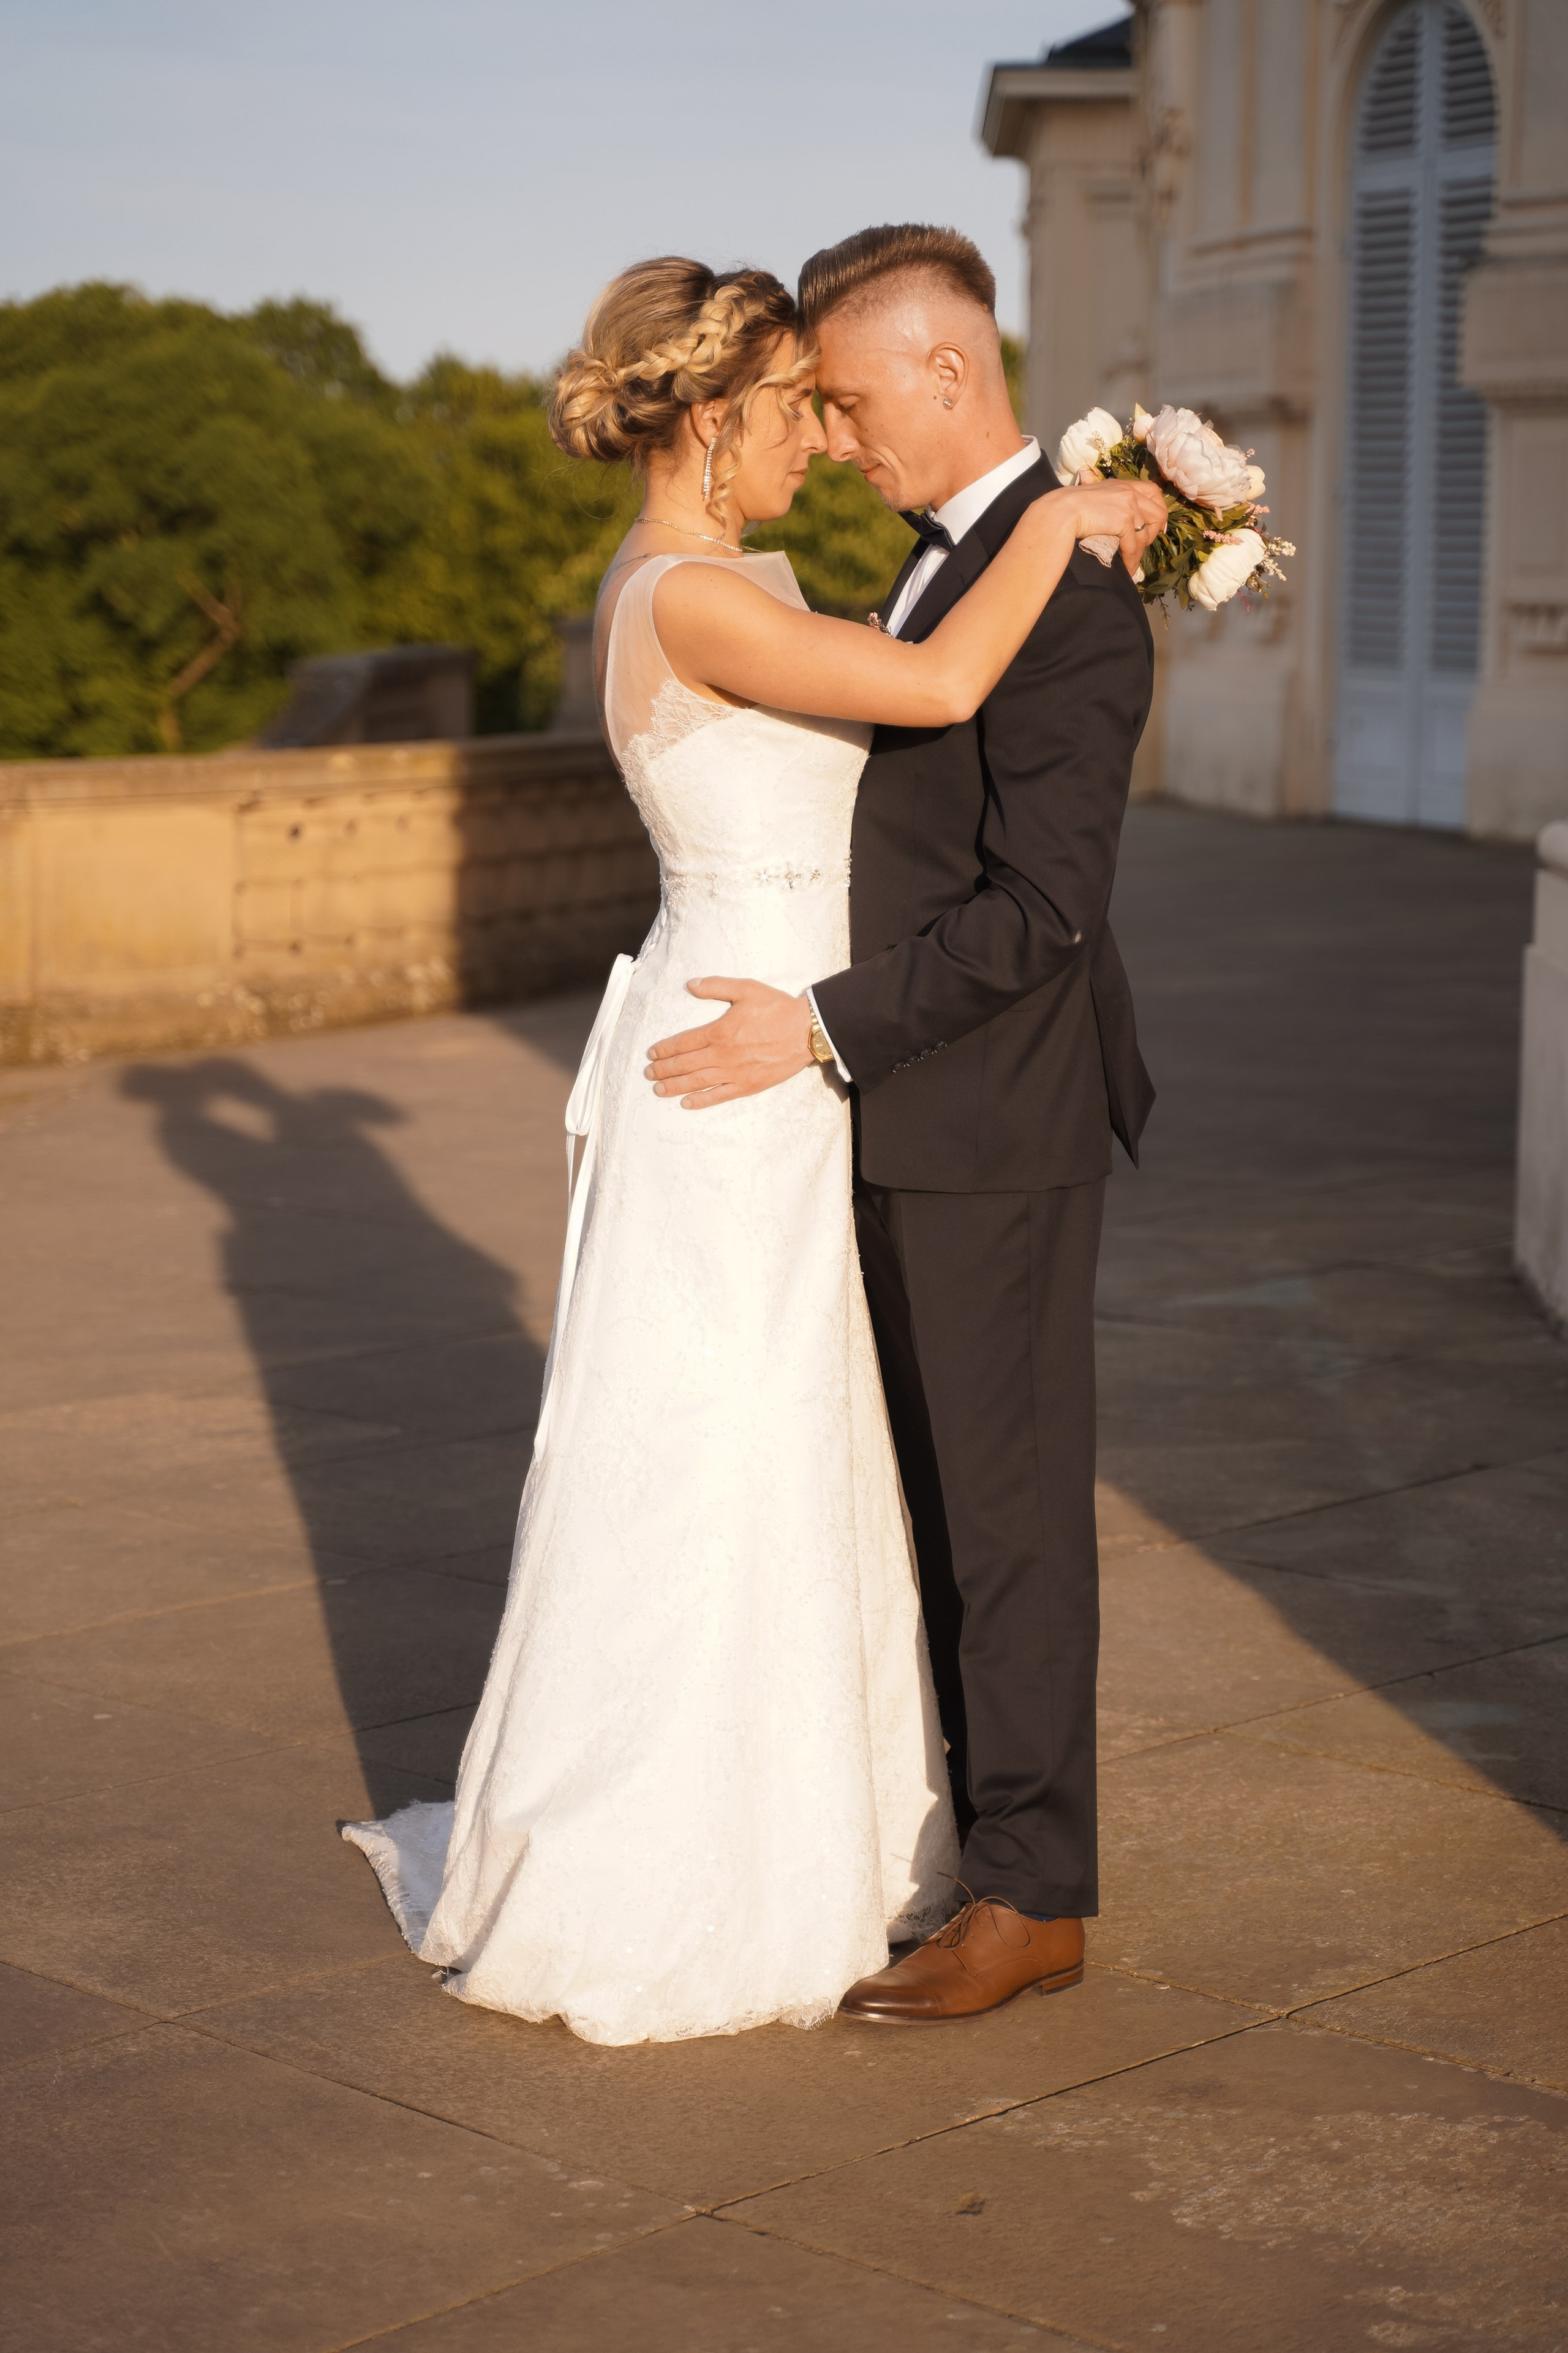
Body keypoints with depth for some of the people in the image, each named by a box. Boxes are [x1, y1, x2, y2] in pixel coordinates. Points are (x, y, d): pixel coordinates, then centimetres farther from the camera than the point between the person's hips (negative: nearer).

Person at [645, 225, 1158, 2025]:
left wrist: (821, 1026, -22)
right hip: (918, 1104, 9)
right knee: (940, 1487, 16)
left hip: (994, 1124, -9)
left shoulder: (1067, 596, -21)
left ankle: (1033, 1892, 10)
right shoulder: (954, 550, 11)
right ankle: (974, 1802, 28)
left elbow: (1042, 907, -24)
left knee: (1007, 1499, -1)